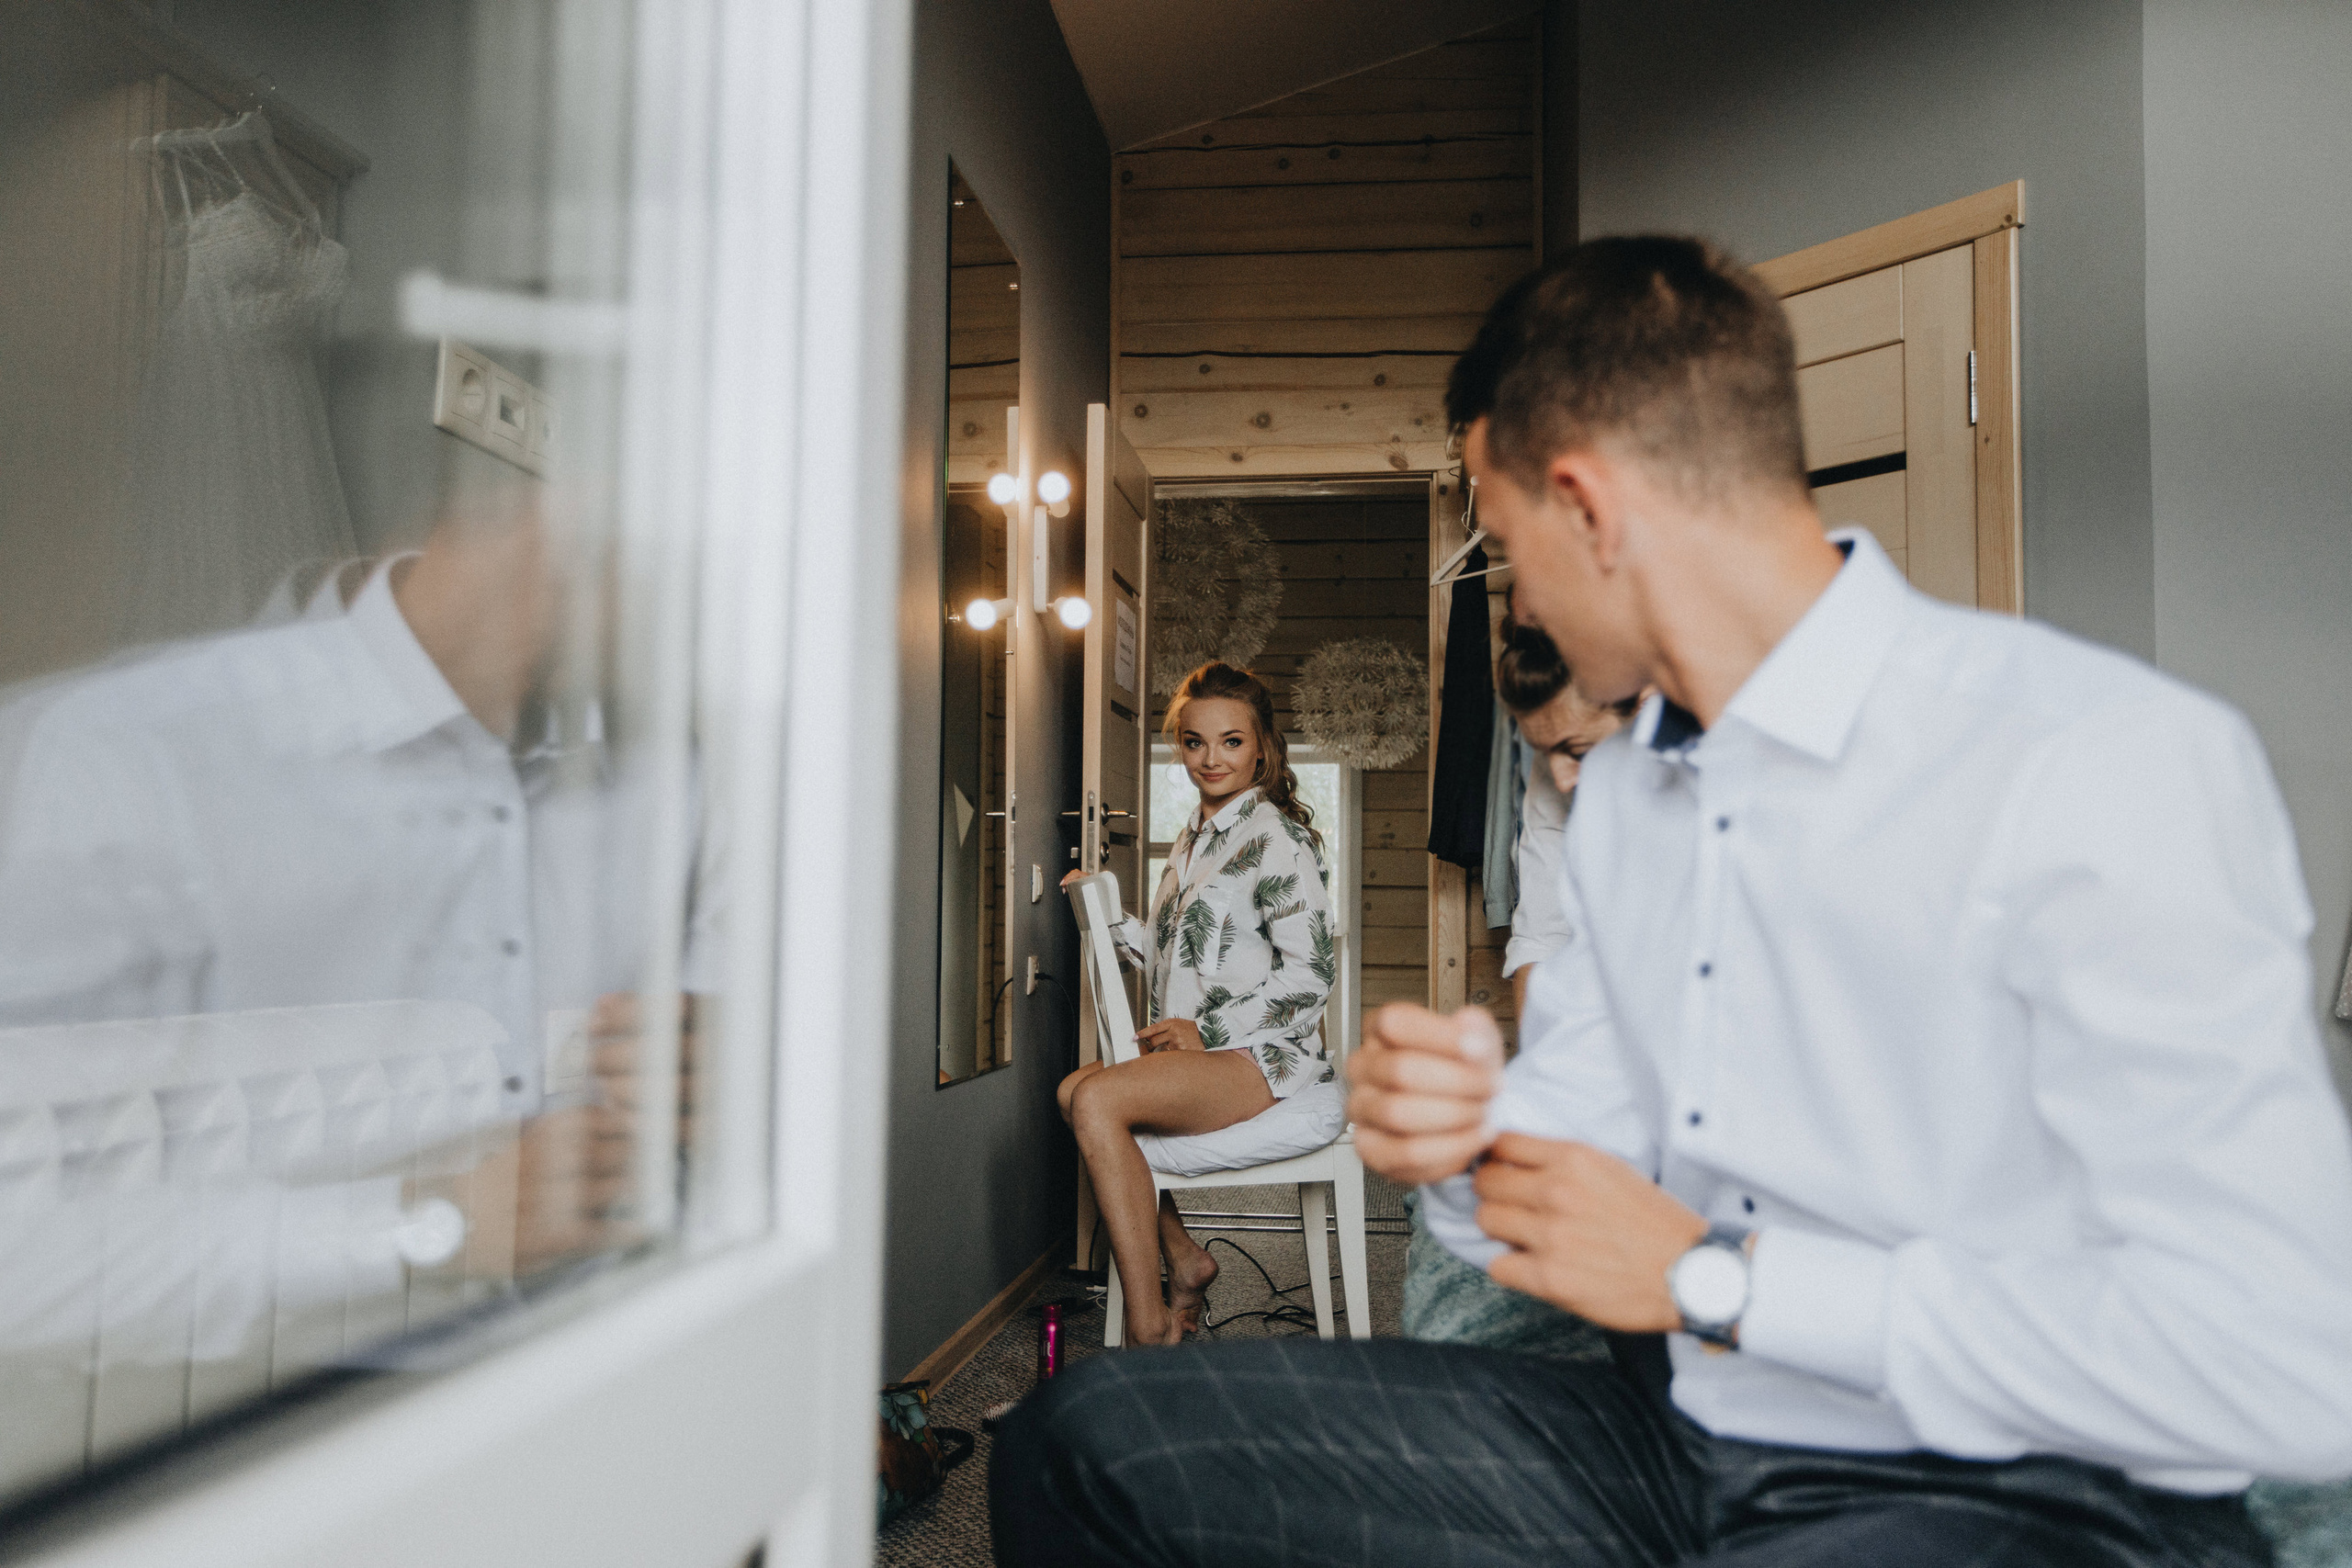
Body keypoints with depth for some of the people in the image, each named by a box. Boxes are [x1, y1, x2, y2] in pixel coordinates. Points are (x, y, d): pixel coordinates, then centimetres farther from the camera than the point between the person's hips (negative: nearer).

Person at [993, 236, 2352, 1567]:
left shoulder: (2112, 768, -17)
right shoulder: (1621, 790, 11)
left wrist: (1715, 1276, -17)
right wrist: (1469, 1132, -8)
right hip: (1691, 1456, 7)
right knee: (1097, 1436, -6)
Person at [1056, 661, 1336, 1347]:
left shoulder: (1275, 837, -7)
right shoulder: (1191, 840, 20)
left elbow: (1311, 972, -13)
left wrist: (1208, 1029, -18)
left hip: (1264, 1056, -9)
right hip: (1200, 1054, 9)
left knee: (1097, 1100, -27)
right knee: (1077, 1088, -4)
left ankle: (1149, 1328, -23)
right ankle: (1182, 1257, 5)